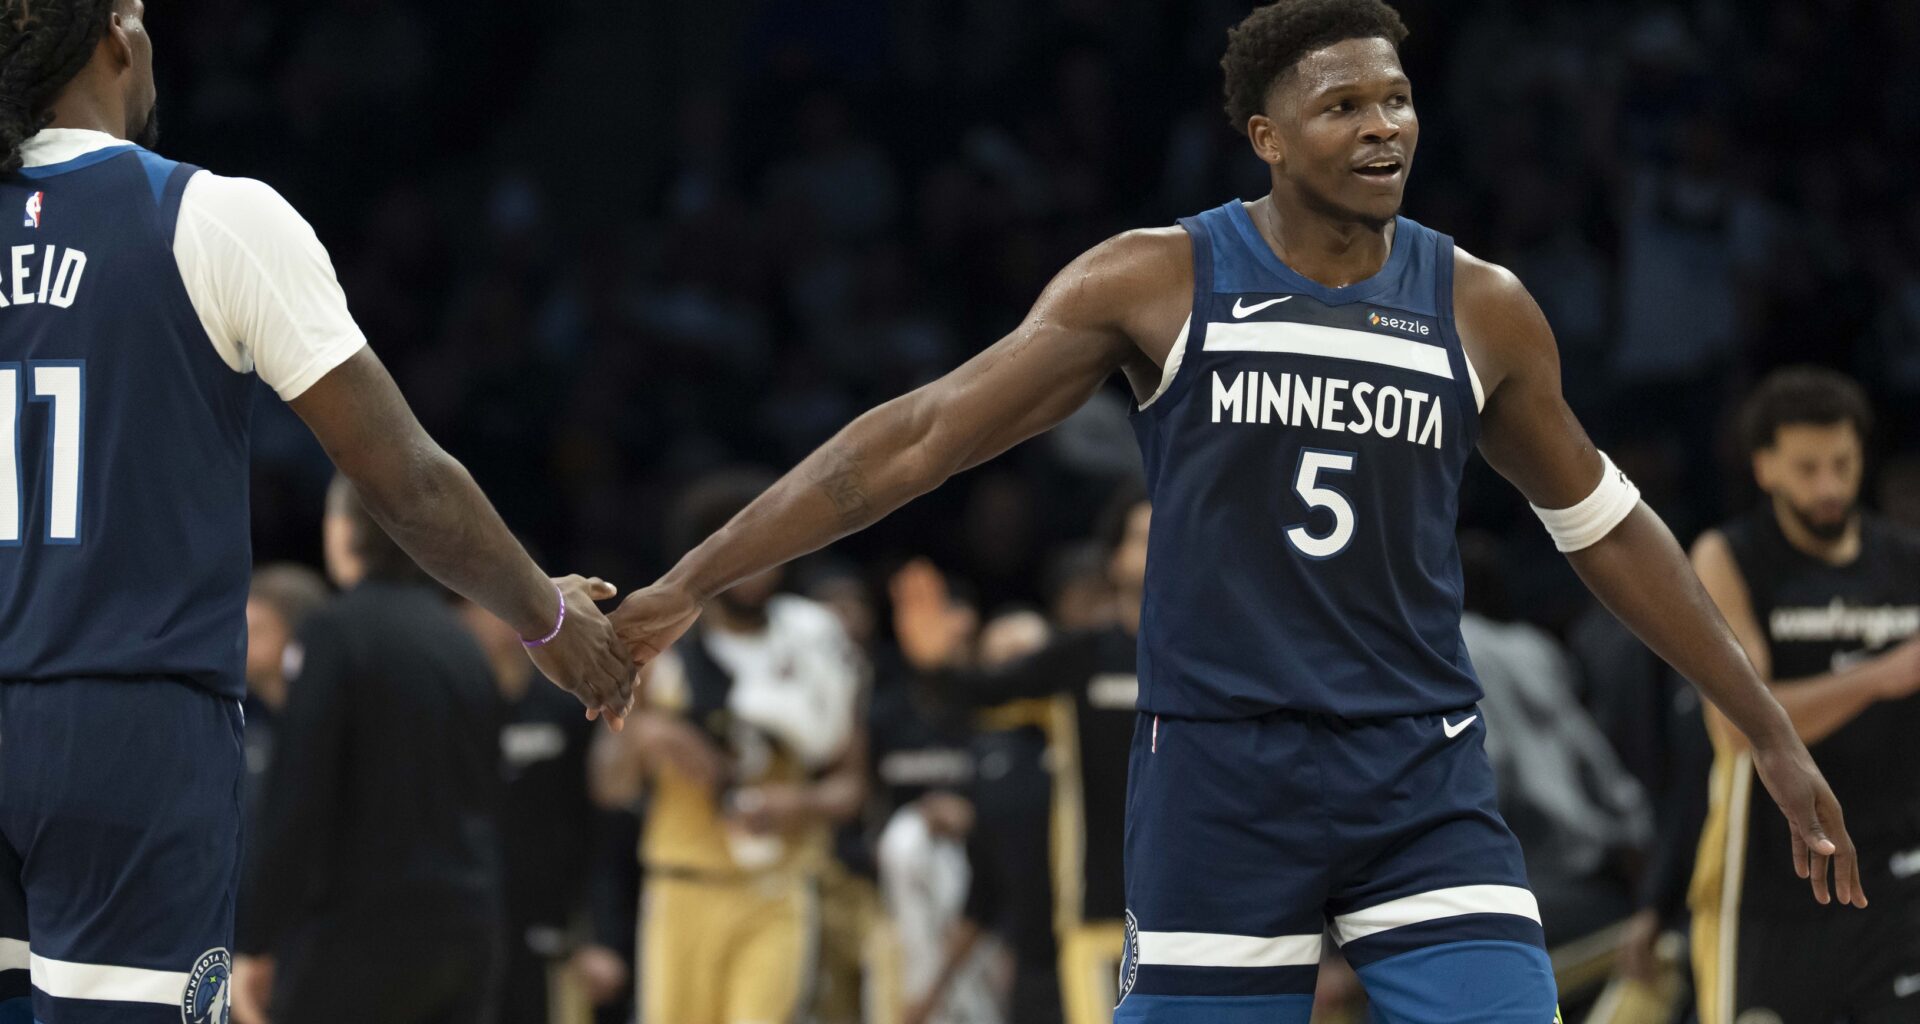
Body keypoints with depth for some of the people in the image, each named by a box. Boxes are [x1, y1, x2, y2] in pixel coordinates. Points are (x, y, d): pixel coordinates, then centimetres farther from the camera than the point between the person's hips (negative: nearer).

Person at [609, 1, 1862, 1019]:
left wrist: (1773, 735, 19)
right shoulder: (1158, 283, -2)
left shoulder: (1479, 311, 5)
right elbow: (923, 435, -2)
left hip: (1422, 779, 2)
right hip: (1219, 774, -2)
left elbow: (1606, 525, 17)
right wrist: (692, 583, -6)